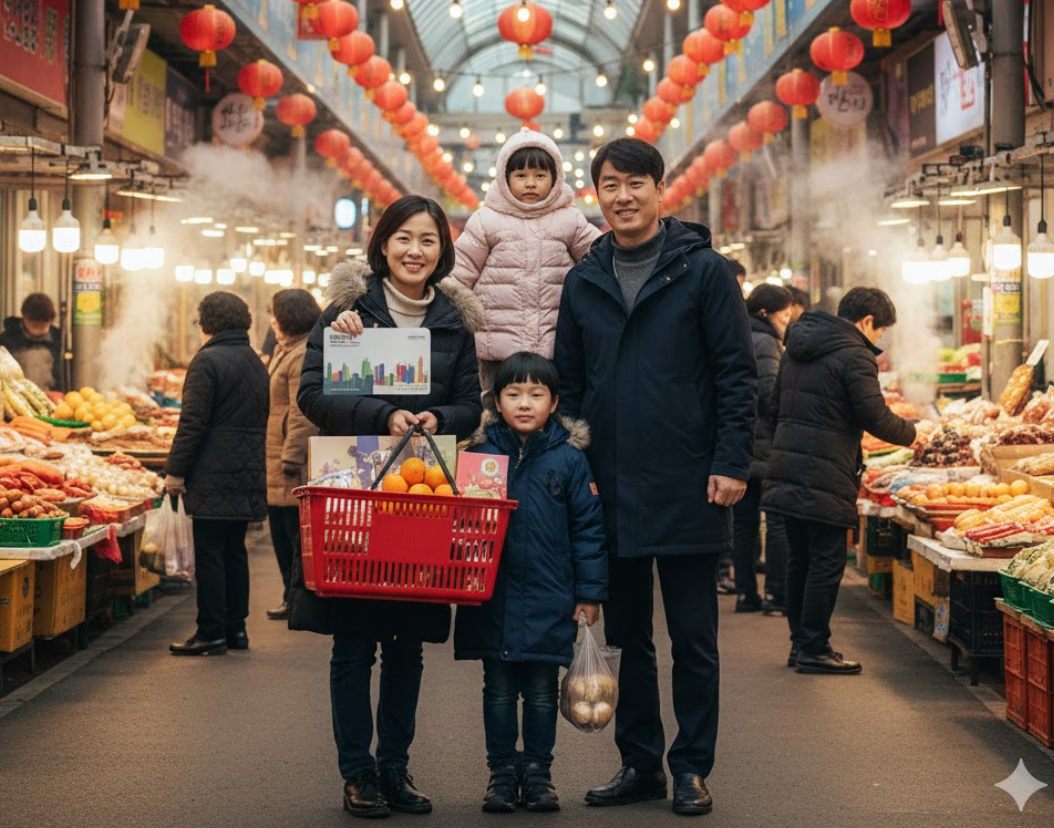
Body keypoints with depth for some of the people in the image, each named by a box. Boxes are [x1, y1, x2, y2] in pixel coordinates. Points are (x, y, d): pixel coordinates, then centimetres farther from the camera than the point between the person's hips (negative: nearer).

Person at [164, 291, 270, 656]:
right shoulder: (256, 363, 14)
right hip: (248, 474, 8)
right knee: (235, 551, 13)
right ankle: (235, 627, 17)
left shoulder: (208, 361, -11)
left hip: (214, 475, -8)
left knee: (209, 554, -4)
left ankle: (212, 632, -3)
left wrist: (175, 470, -11)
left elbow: (193, 422, -15)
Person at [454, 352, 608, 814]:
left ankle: (537, 772, 19)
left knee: (542, 690, 9)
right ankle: (502, 772, 19)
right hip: (493, 598, 1)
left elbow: (588, 527, 1)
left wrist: (590, 592, -1)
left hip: (549, 600, -1)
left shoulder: (568, 458, -2)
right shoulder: (479, 454, 1)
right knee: (499, 690, 9)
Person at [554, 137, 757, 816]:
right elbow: (569, 384, 13)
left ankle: (693, 768, 13)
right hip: (612, 490, 4)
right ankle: (640, 764, 21)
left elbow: (737, 373, -4)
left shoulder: (704, 270, -2)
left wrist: (731, 463, -12)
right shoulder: (583, 283, 9)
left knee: (694, 639, 4)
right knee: (629, 637, 11)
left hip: (688, 486, -4)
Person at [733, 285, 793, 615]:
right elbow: (770, 394, -19)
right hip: (764, 447, -8)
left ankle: (746, 593, 11)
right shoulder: (764, 343, -10)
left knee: (743, 522, 10)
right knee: (778, 522, -2)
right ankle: (776, 594, -3)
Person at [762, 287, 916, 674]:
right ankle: (814, 649, 0)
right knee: (827, 562, -2)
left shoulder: (797, 349, 16)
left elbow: (776, 405, 21)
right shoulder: (853, 355, -11)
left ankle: (800, 642, 20)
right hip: (826, 476, -9)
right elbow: (875, 416, -14)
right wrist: (910, 433, 3)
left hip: (786, 467, 9)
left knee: (800, 559, 15)